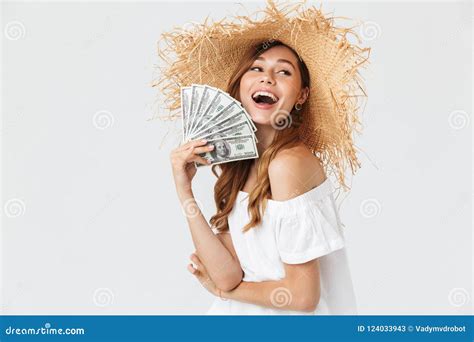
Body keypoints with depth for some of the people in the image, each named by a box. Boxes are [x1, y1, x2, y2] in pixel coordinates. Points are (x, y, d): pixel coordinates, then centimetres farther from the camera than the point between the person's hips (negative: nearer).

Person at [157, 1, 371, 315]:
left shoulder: (289, 161, -21)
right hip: (259, 313, 5)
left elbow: (302, 294, -20)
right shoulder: (236, 163, 0)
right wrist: (184, 192, -14)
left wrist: (224, 290, -5)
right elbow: (229, 275, -9)